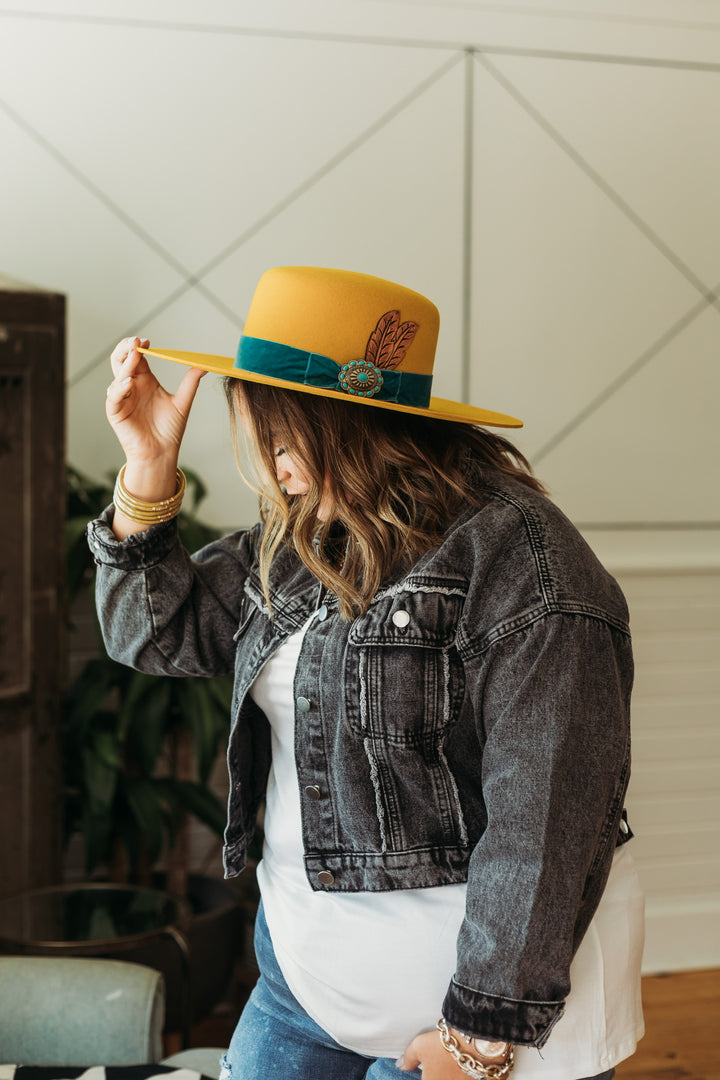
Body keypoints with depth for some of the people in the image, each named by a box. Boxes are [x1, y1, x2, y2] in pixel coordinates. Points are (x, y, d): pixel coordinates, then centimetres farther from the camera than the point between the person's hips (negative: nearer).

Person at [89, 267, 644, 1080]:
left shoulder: (527, 570, -21)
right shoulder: (302, 541, 5)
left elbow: (545, 821, -22)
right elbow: (157, 631, 11)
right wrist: (149, 466, -1)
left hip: (476, 981, -7)